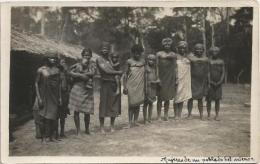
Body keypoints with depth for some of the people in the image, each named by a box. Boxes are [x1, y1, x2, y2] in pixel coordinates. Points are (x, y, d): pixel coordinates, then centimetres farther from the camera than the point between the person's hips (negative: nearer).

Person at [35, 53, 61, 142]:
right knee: (42, 117, -2)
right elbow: (36, 83, -4)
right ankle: (43, 137, 6)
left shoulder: (57, 70, 9)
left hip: (54, 97, 4)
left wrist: (60, 97, 9)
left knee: (52, 117, 4)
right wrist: (39, 98, -10)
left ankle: (49, 137, 11)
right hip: (44, 97, -4)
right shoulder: (41, 70, -4)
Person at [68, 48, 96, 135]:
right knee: (76, 111, -1)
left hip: (88, 90, 1)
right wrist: (81, 76, -14)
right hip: (77, 89, -1)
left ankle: (87, 129, 22)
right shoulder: (78, 64, 5)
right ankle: (78, 130, 9)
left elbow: (92, 73, -8)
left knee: (87, 112, 3)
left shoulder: (92, 64, 10)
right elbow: (70, 73, -8)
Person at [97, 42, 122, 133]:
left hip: (114, 84, 6)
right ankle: (102, 127, 5)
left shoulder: (110, 59, 16)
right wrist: (118, 72, -6)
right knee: (104, 105, -3)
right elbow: (106, 71, -14)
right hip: (105, 84, -6)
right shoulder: (99, 59, -5)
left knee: (114, 105, 8)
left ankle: (112, 126, 19)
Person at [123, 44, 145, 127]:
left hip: (140, 86, 3)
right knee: (131, 104, -1)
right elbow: (125, 74, -1)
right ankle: (130, 122, 4)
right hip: (131, 86, -3)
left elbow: (144, 74, 12)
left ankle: (135, 121, 14)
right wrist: (125, 86, -7)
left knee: (138, 104, 6)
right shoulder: (129, 62, -2)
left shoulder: (143, 62, 7)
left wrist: (145, 86, 9)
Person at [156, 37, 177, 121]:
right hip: (161, 78, -2)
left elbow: (175, 67, 5)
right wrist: (157, 77, -10)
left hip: (170, 78, 3)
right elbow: (157, 66, -3)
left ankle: (166, 115, 16)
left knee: (168, 98, 8)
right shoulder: (159, 54, 1)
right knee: (160, 97, -1)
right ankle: (158, 116, 4)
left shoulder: (173, 54, 9)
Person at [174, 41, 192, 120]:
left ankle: (180, 114, 12)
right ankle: (176, 115, 4)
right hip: (178, 79, -4)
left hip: (186, 80, 4)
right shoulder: (175, 57, -2)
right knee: (177, 98, -2)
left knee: (182, 97, 6)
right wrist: (175, 79, -13)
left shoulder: (187, 57, 11)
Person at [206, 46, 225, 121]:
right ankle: (208, 115, 9)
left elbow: (223, 73, 5)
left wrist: (220, 81, -9)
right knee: (209, 99, 0)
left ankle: (217, 115, 8)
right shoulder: (208, 61, 0)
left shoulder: (221, 62, 8)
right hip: (210, 83, -2)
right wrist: (209, 82, -13)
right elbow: (207, 72, -5)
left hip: (218, 84, 2)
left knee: (217, 99, 2)